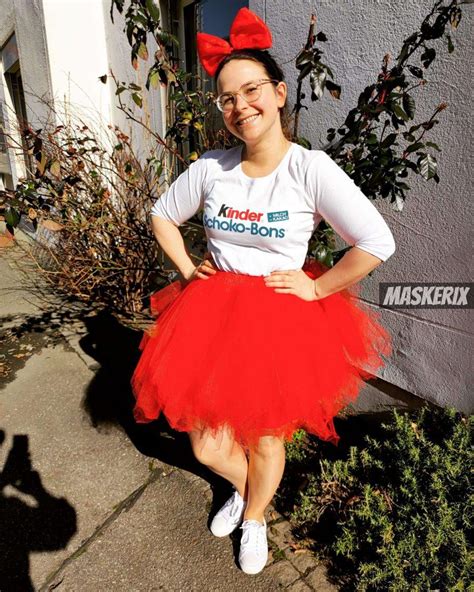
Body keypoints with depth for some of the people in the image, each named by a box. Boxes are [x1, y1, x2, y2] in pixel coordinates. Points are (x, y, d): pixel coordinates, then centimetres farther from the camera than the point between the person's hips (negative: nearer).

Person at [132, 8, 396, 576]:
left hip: (281, 319, -3)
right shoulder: (211, 167, -3)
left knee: (265, 442, 16)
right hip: (213, 311, 3)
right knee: (206, 446, 12)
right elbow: (162, 215, 13)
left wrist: (315, 288, -13)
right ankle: (243, 488, 51)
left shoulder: (311, 168, -13)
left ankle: (254, 517, 51)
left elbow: (378, 242, -16)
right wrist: (189, 270, 5)